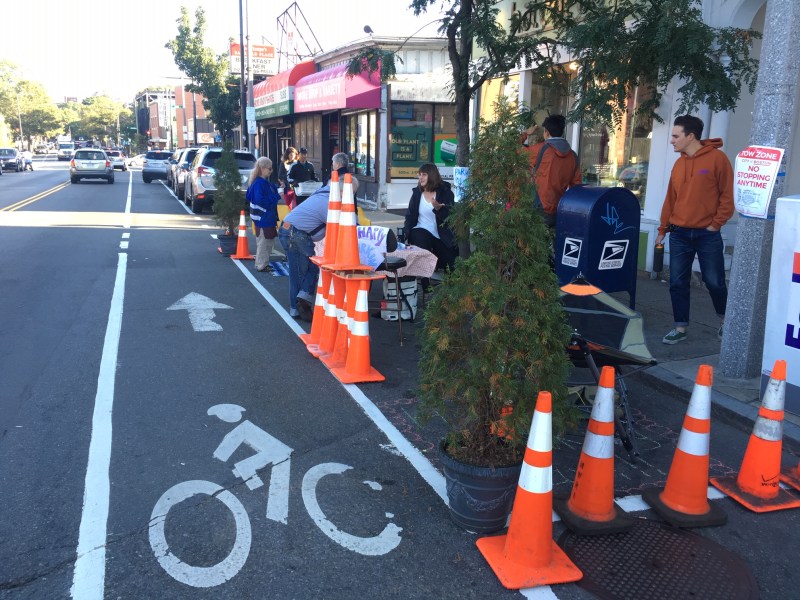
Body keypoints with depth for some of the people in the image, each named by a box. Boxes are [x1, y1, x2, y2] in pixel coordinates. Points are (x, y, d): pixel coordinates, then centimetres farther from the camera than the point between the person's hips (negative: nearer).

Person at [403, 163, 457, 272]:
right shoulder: (417, 192, 5)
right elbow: (410, 215, 7)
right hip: (422, 231, 1)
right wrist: (405, 232, -8)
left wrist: (438, 208, -30)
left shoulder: (445, 192, -4)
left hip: (442, 237, -1)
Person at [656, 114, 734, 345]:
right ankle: (680, 328, 14)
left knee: (714, 281, 4)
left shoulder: (717, 158, -7)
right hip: (679, 234, 5)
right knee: (677, 283, 4)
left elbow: (727, 195, -6)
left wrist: (716, 224, -10)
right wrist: (663, 228, 14)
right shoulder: (679, 164, 9)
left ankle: (725, 320, 29)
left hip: (708, 234, -4)